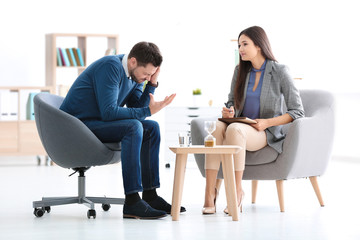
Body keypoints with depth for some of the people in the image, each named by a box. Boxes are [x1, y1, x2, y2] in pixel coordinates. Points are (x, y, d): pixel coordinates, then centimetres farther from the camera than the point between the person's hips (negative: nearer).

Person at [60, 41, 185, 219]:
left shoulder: (135, 73, 6)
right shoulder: (111, 67, -22)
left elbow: (137, 108, 2)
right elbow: (109, 112, -28)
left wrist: (152, 83, -9)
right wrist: (148, 111, -25)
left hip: (97, 122, 10)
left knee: (151, 128, 2)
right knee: (133, 127, -28)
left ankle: (150, 195, 2)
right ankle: (132, 202, -32)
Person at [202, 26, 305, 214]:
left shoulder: (279, 72, -5)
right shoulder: (240, 71, 11)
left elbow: (297, 112, -6)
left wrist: (267, 123, -17)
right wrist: (229, 111, -5)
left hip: (266, 134, -4)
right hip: (241, 126, 4)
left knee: (234, 129, -37)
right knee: (215, 127, -31)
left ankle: (236, 192, -31)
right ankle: (209, 194, -37)